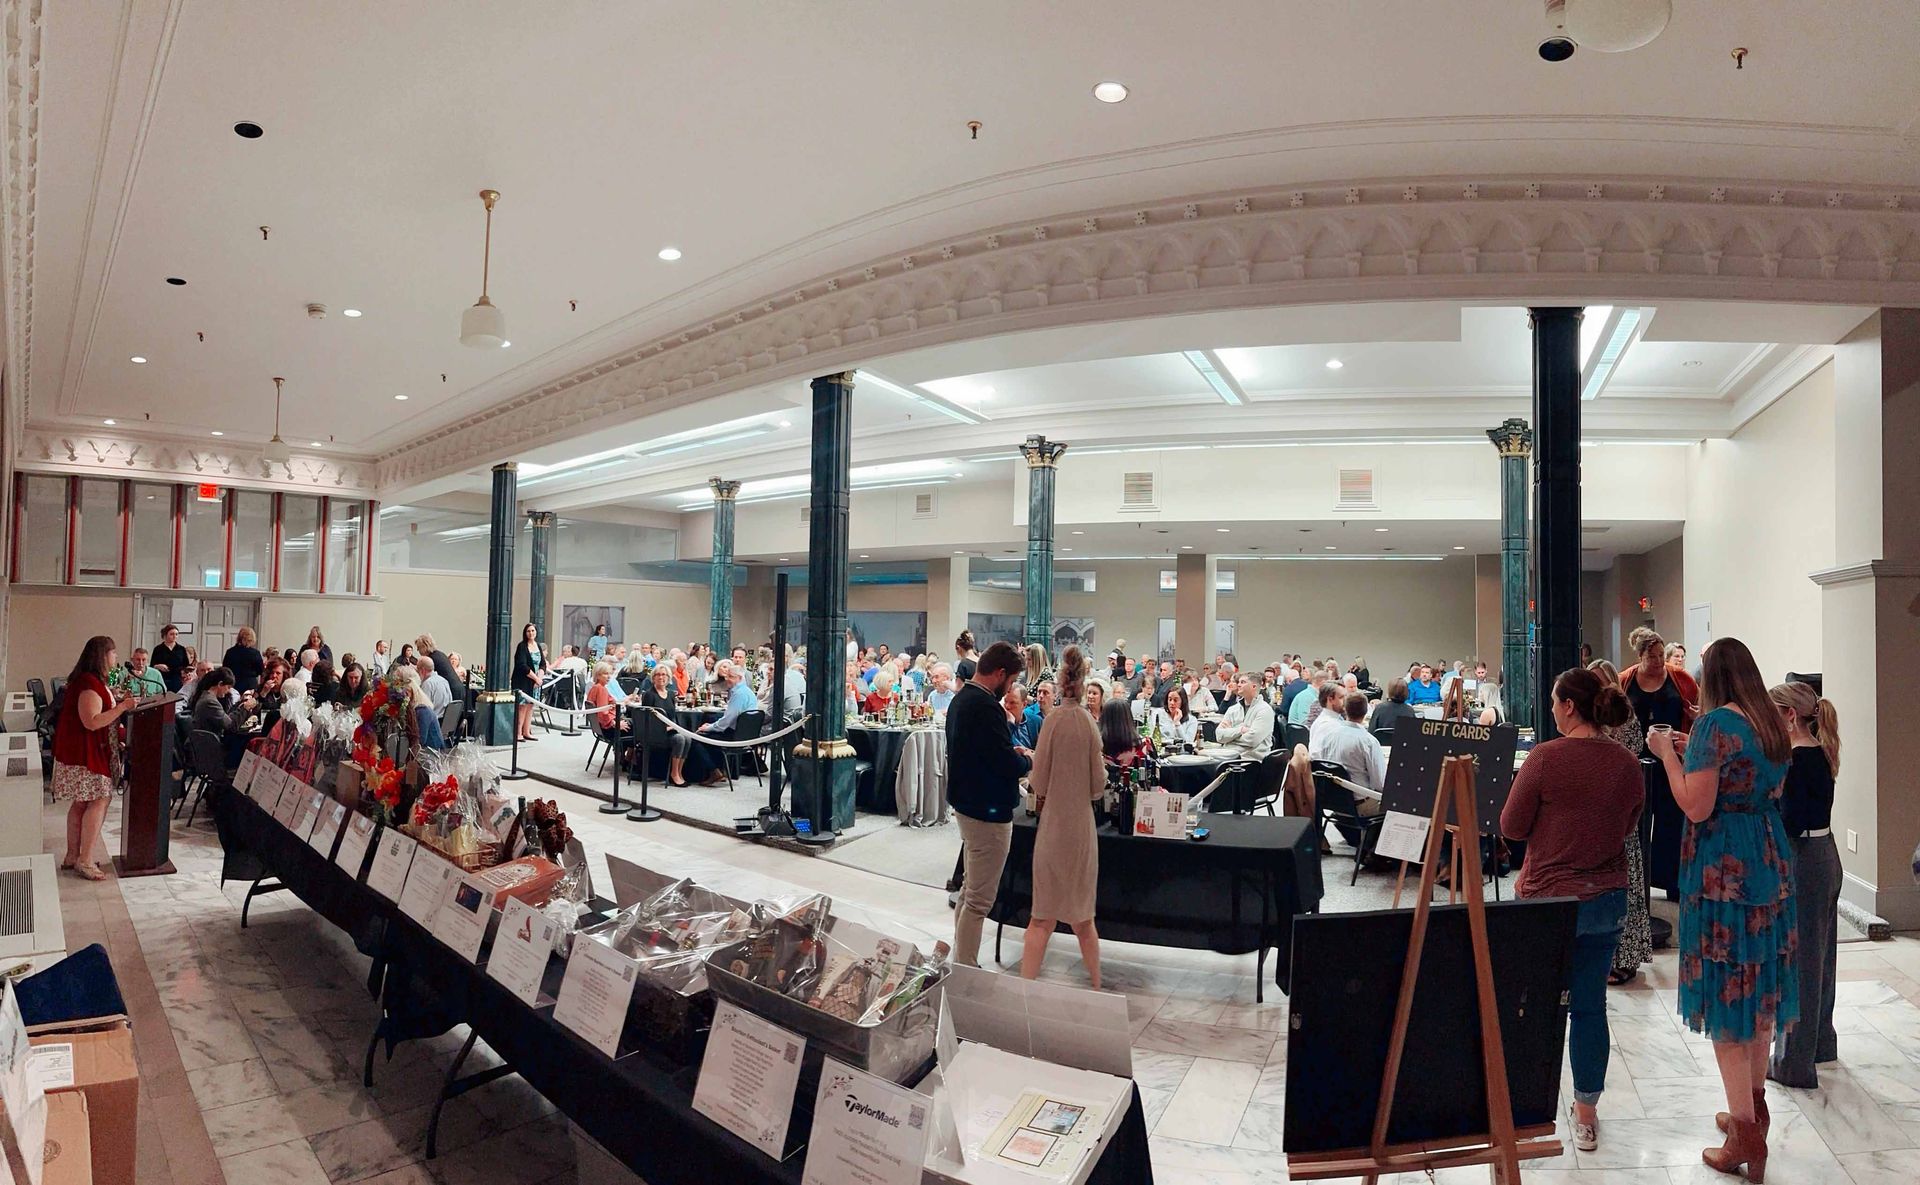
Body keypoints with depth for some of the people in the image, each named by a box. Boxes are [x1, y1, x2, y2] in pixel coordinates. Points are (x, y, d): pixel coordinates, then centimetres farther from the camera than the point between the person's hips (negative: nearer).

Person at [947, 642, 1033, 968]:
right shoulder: (985, 706, -23)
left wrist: (1013, 755, 8)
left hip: (965, 804, 11)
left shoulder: (961, 698, 9)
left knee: (970, 891, 20)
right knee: (979, 901, -2)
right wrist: (1028, 759, -3)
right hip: (988, 810, -11)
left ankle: (960, 964, 30)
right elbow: (1008, 765, -24)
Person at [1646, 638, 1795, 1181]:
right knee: (1758, 985, 18)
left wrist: (1668, 753, -8)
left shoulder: (1715, 723, -16)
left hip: (1723, 870, -8)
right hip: (1770, 864, 8)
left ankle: (1745, 1135, 5)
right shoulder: (1773, 723, 8)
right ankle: (1754, 1107, 32)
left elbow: (1696, 807, -19)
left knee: (1726, 993, 0)